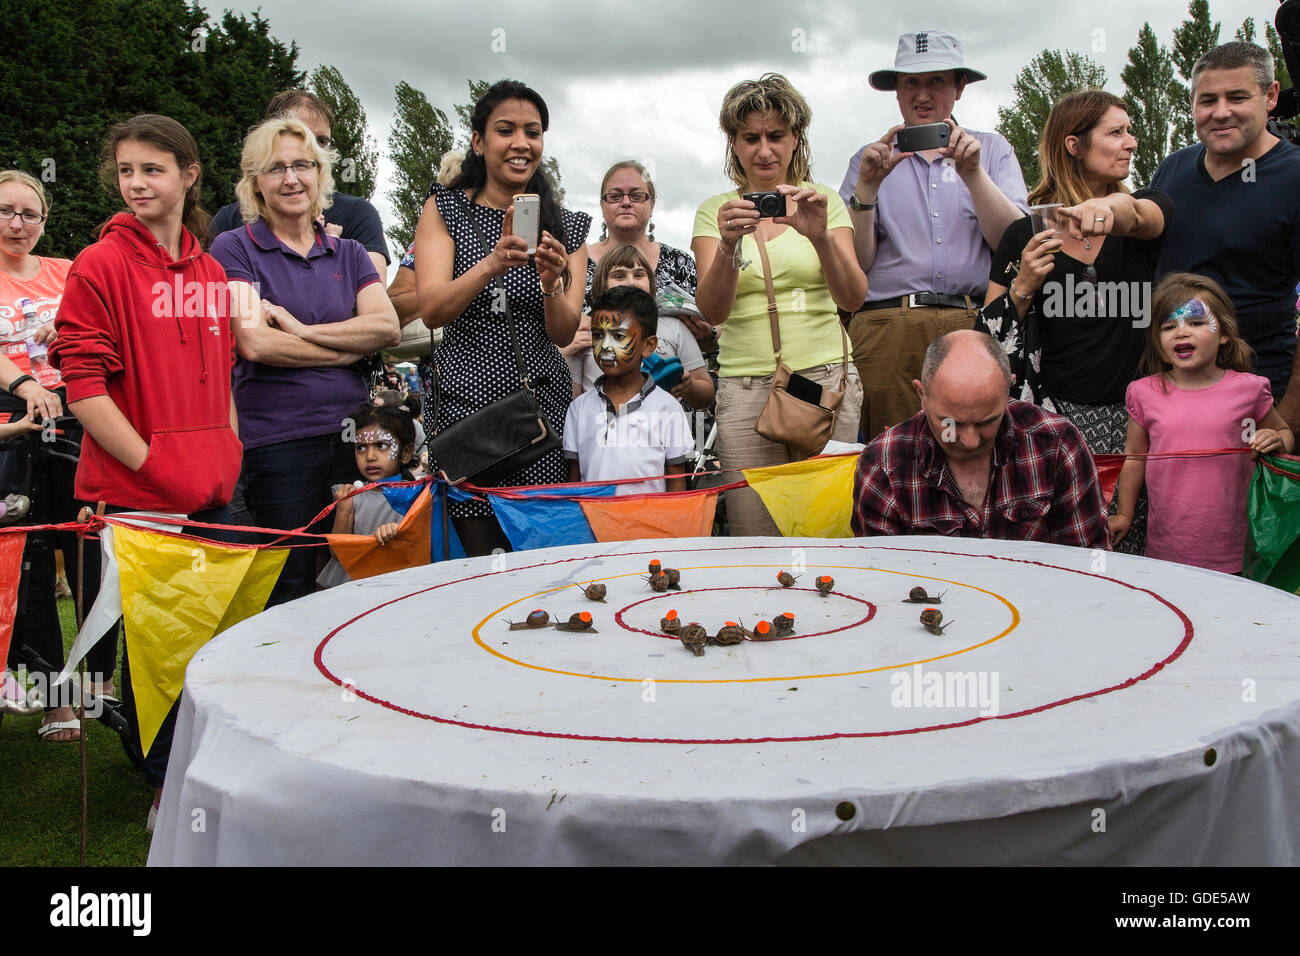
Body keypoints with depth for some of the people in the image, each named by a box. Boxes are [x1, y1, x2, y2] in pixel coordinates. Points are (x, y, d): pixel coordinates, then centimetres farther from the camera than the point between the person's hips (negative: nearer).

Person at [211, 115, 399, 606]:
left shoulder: (348, 253, 15)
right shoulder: (234, 248, 2)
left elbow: (388, 326, -1)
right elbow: (254, 343, -11)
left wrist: (304, 330, -10)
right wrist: (348, 349, -3)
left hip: (352, 435, 4)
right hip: (277, 439, -4)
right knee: (292, 592, -1)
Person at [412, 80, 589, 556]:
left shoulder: (568, 226, 11)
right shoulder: (445, 209, 5)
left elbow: (564, 333, 2)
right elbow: (432, 311, -9)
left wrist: (551, 283, -19)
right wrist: (492, 264, -27)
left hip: (543, 401, 2)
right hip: (465, 399, -2)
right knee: (483, 559, -5)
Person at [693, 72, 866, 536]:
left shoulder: (825, 202, 8)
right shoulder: (715, 211, 7)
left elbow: (852, 298, -6)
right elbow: (712, 311, -7)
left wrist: (821, 237, -23)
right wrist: (729, 245, -25)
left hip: (826, 378, 0)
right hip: (745, 387, 0)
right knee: (754, 543, -2)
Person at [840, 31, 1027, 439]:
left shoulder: (992, 149, 17)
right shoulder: (872, 159, 16)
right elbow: (853, 265, 6)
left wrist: (972, 173, -7)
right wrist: (867, 186, -6)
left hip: (974, 327, 0)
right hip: (886, 326, 0)